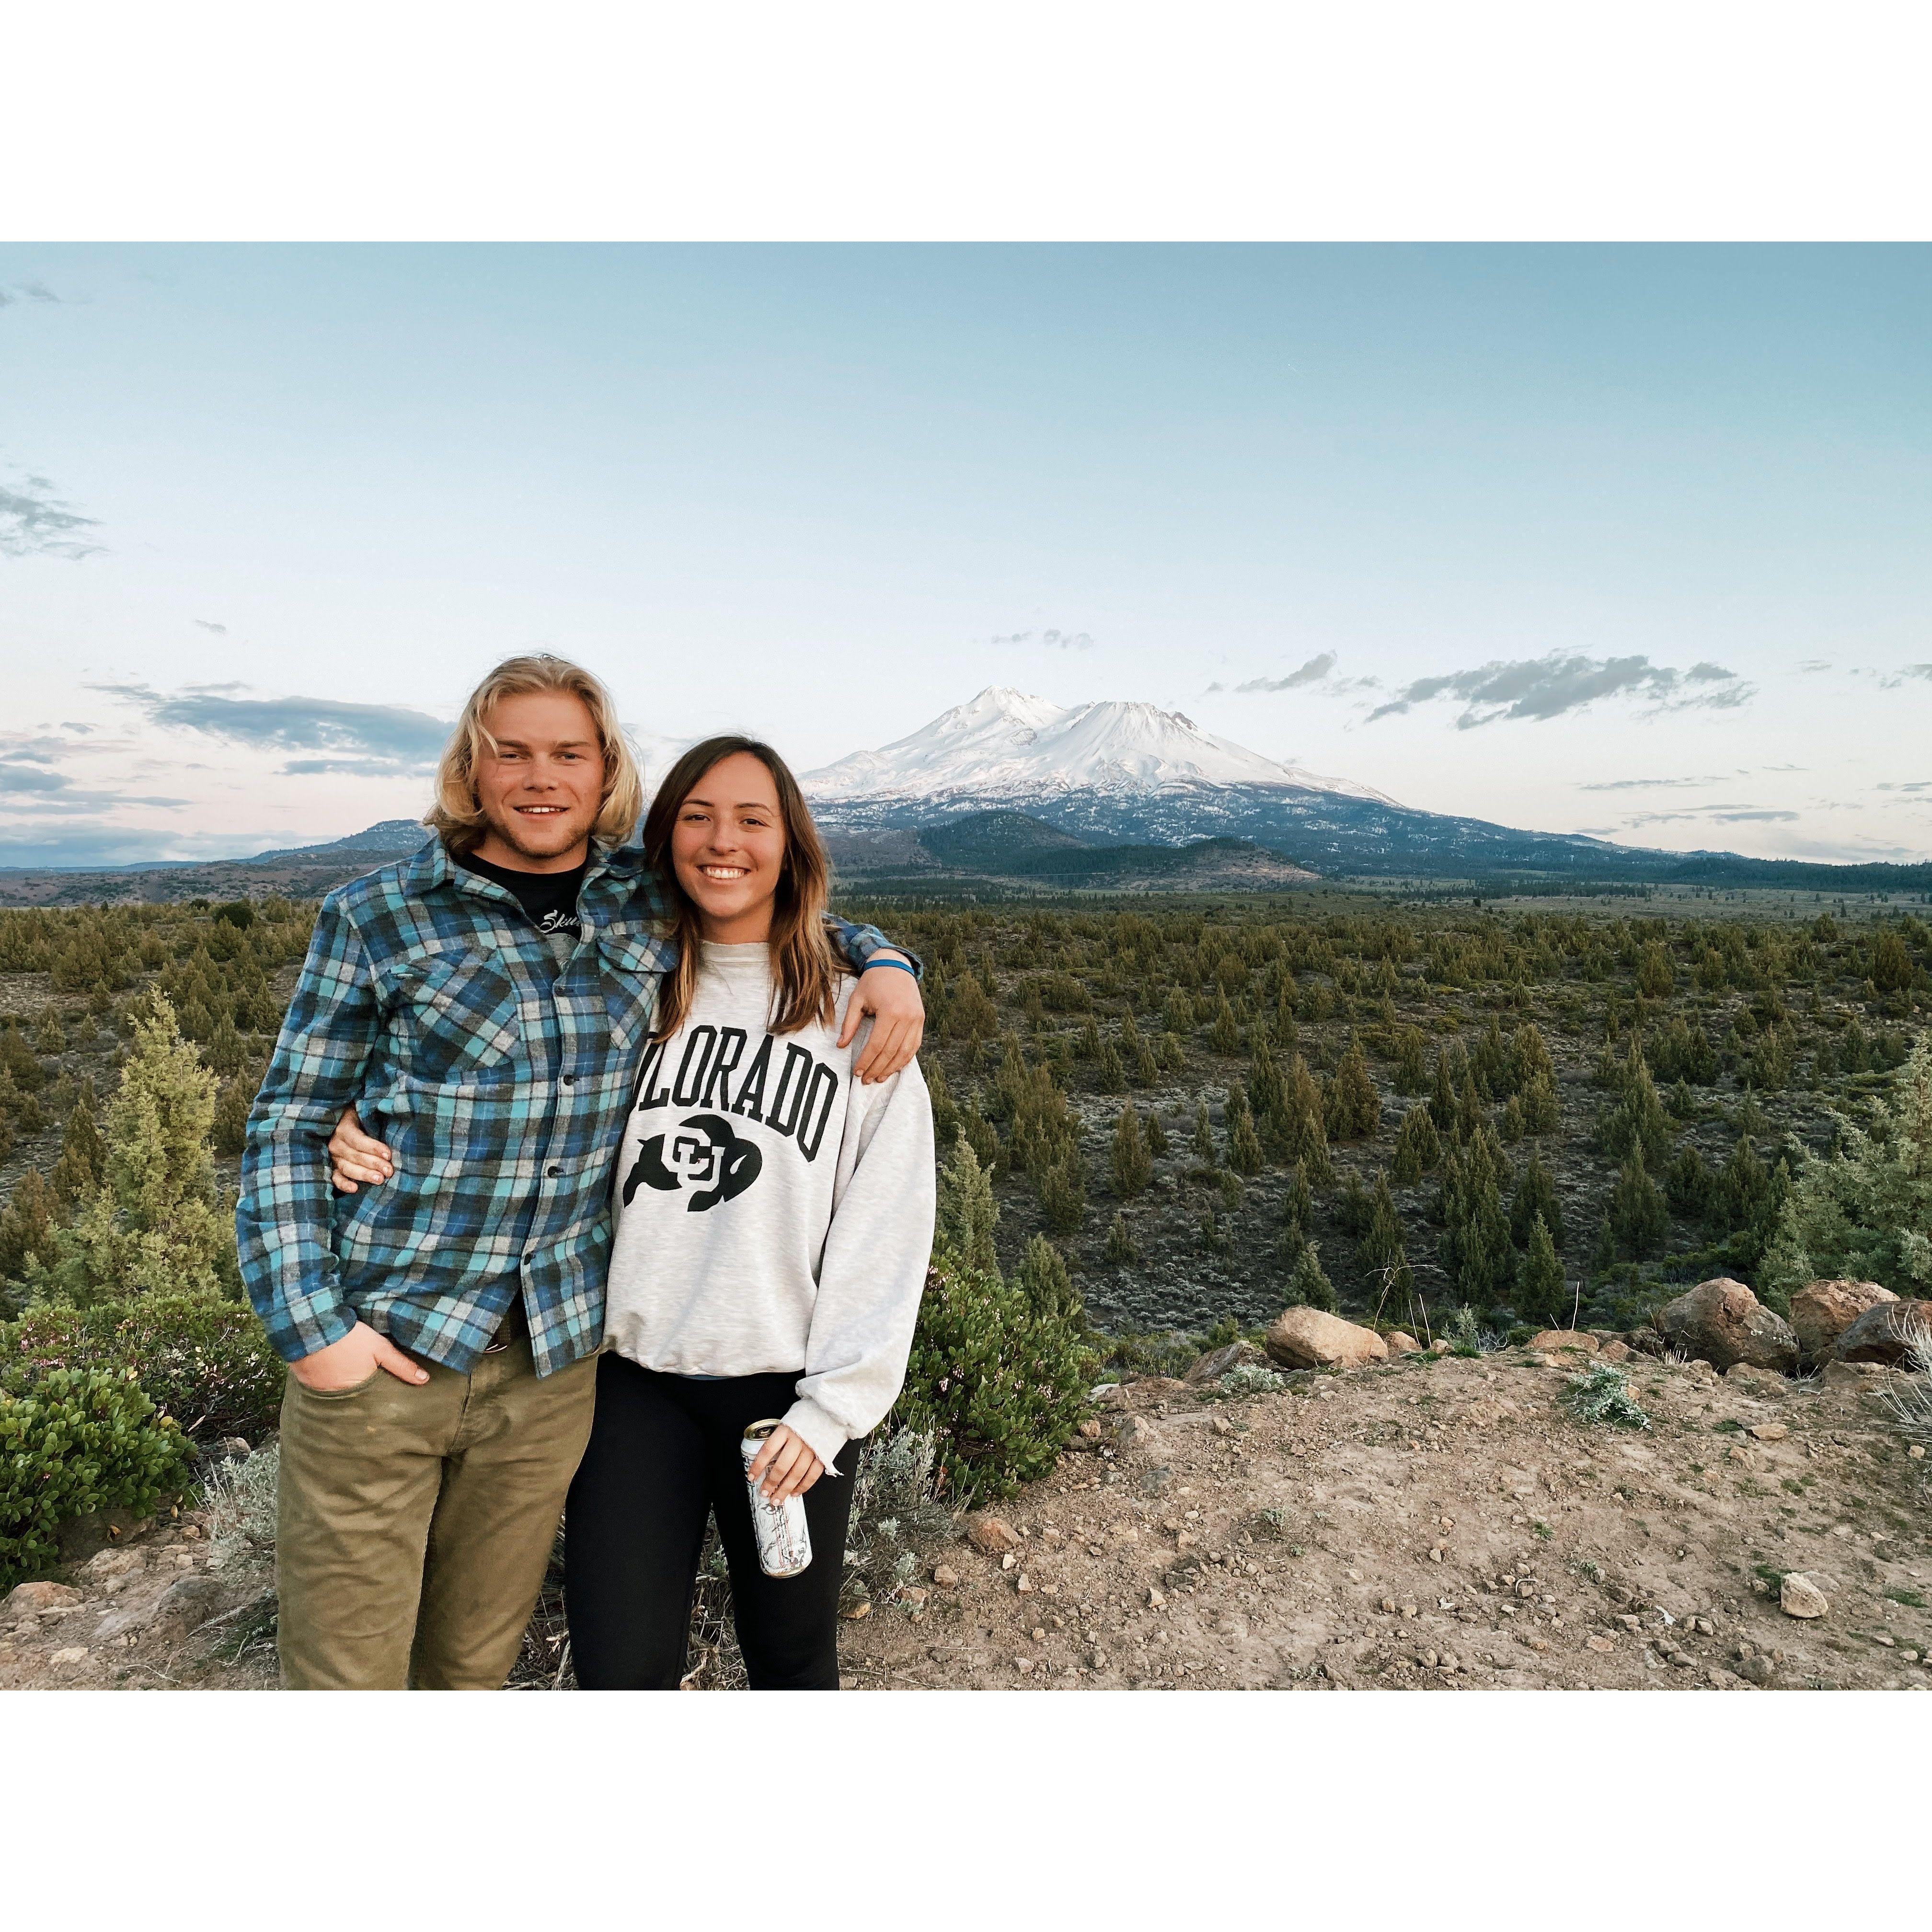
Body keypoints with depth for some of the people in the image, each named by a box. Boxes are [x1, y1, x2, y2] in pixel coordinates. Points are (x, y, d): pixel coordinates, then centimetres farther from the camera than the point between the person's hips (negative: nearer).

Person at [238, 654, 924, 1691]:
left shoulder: (651, 905, 3)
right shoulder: (377, 917, -4)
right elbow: (288, 1124, 0)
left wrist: (885, 963, -2)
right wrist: (309, 1323, -8)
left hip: (552, 1362, 2)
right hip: (378, 1348, -2)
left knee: (476, 1661, 18)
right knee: (344, 1670, 8)